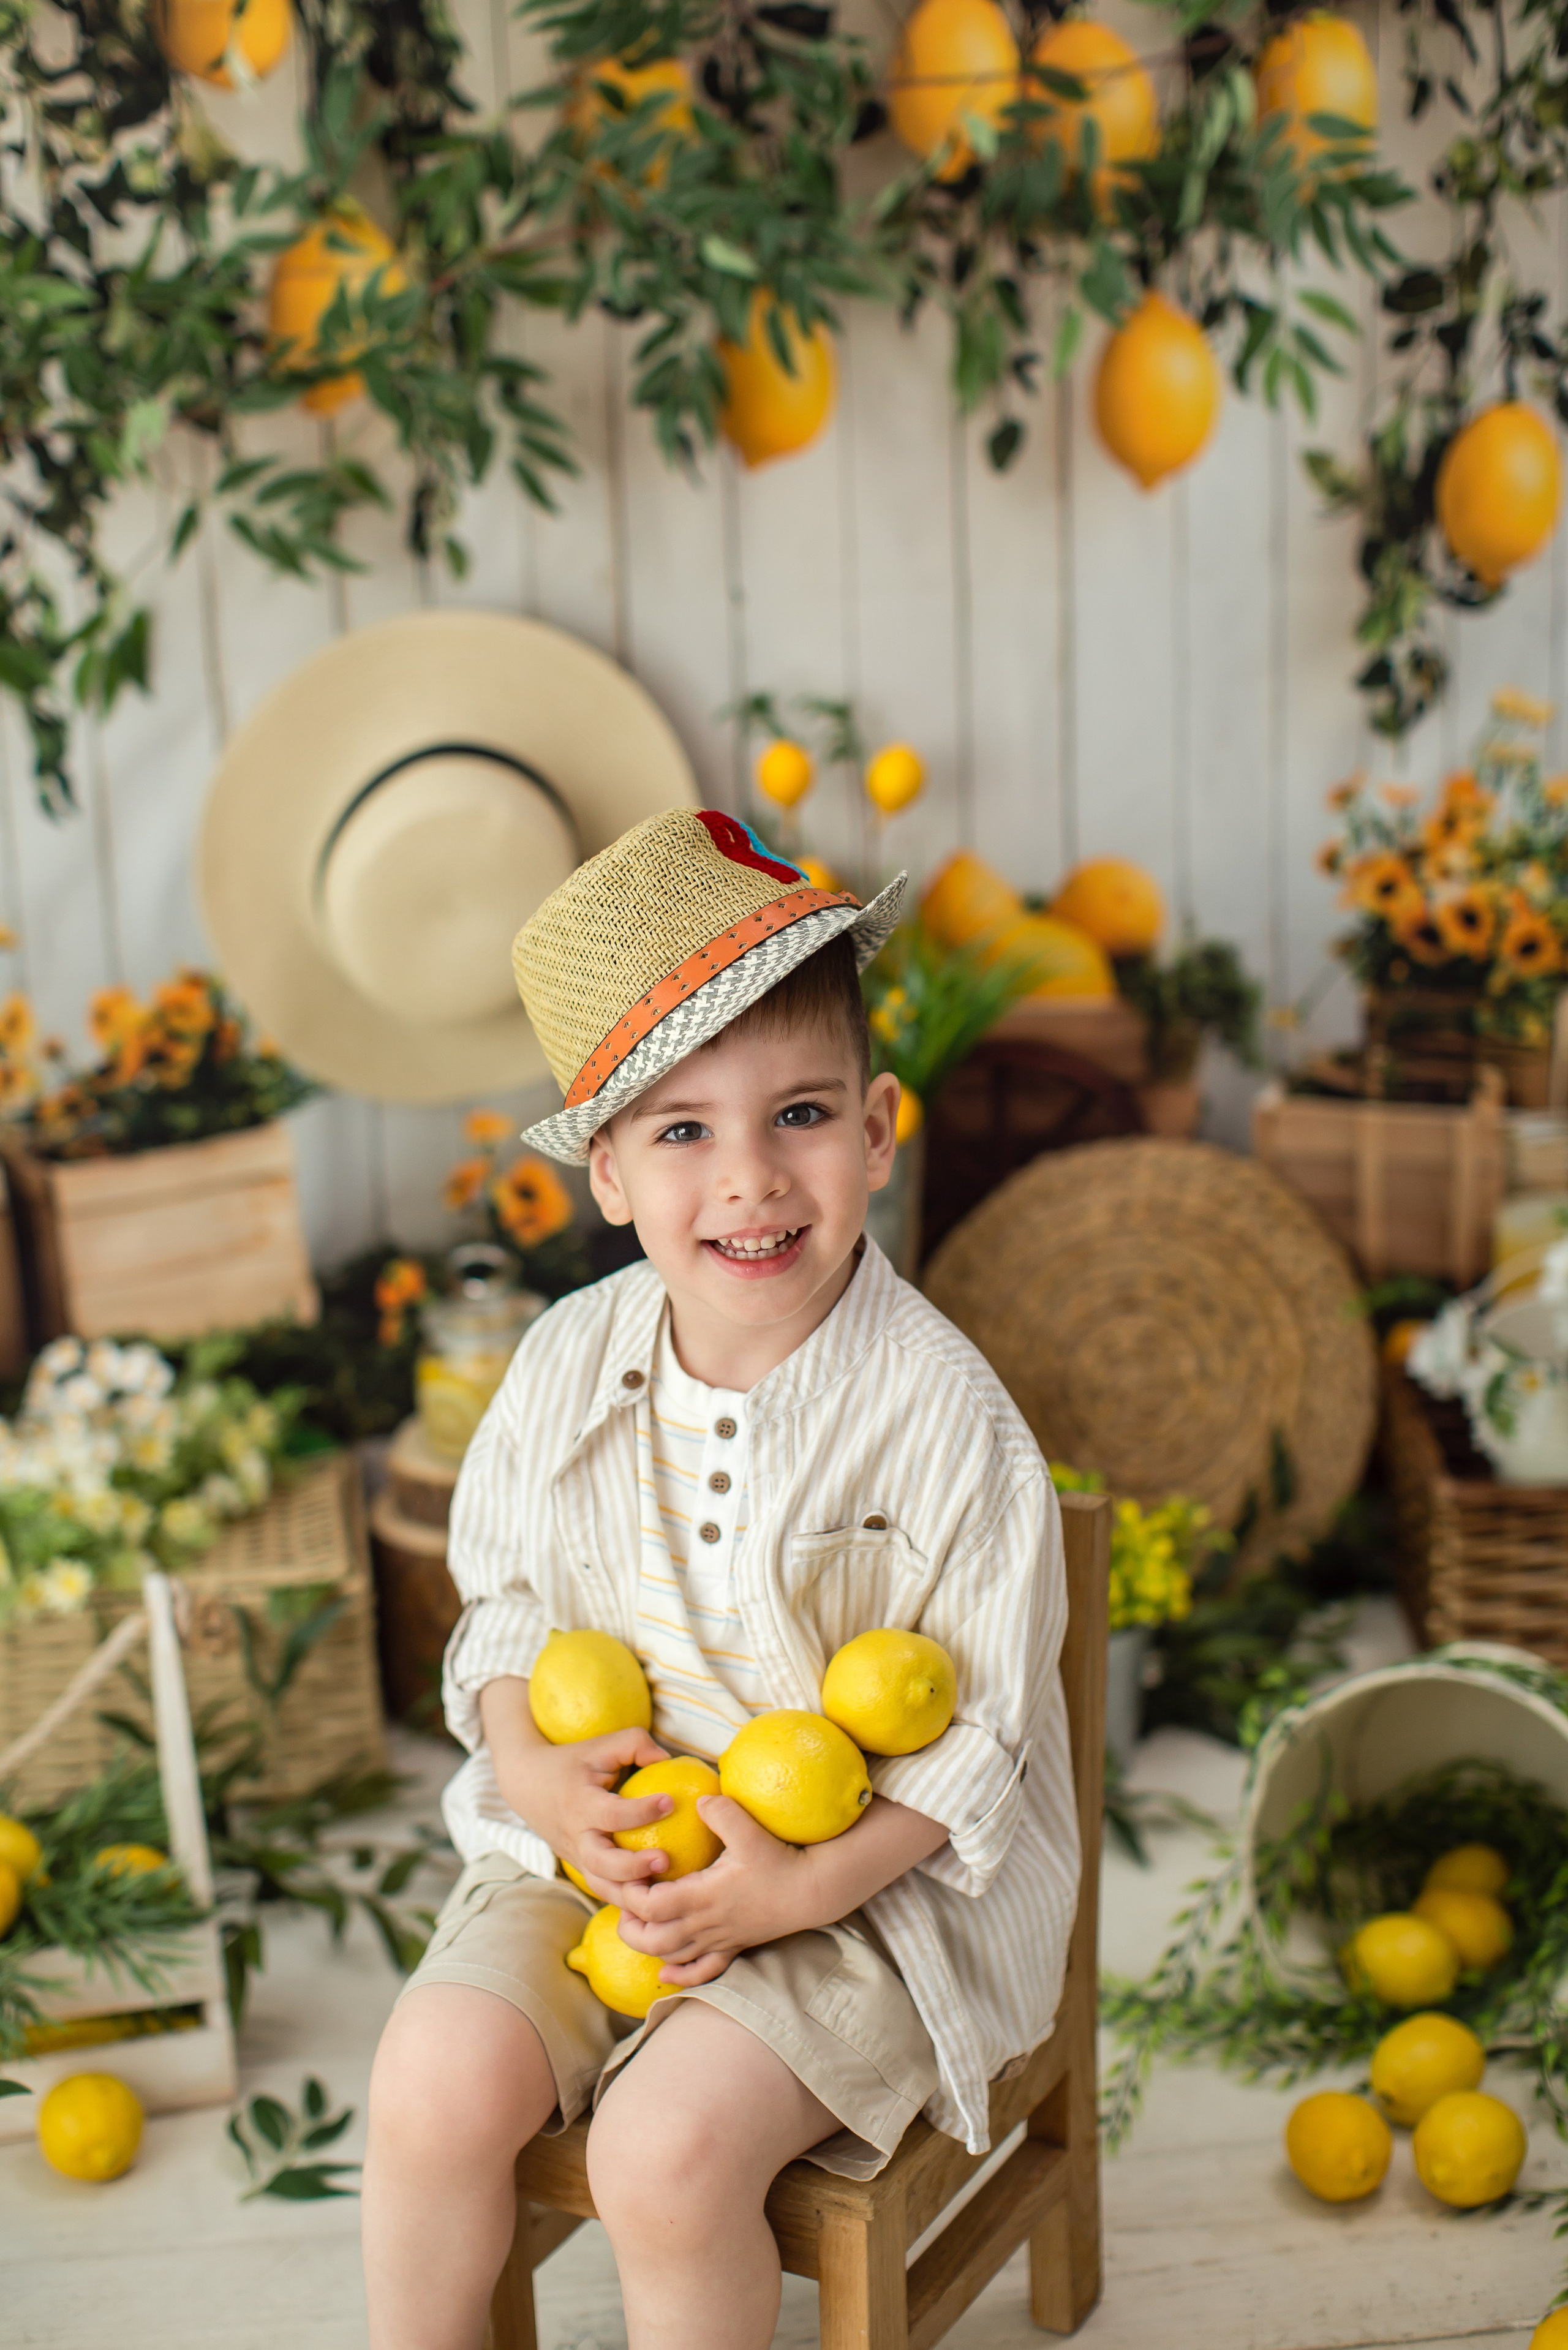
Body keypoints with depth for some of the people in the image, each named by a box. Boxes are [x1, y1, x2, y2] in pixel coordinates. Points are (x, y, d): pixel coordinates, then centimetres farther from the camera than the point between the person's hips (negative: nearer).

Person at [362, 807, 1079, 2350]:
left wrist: (800, 1888, -22)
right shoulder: (569, 1365, -4)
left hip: (862, 1874, -4)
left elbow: (974, 1726, -12)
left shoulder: (939, 1412, -18)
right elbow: (507, 1593, 9)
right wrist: (531, 1765, -10)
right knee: (432, 2089, -14)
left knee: (666, 2148, -22)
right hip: (594, 1832, 4)